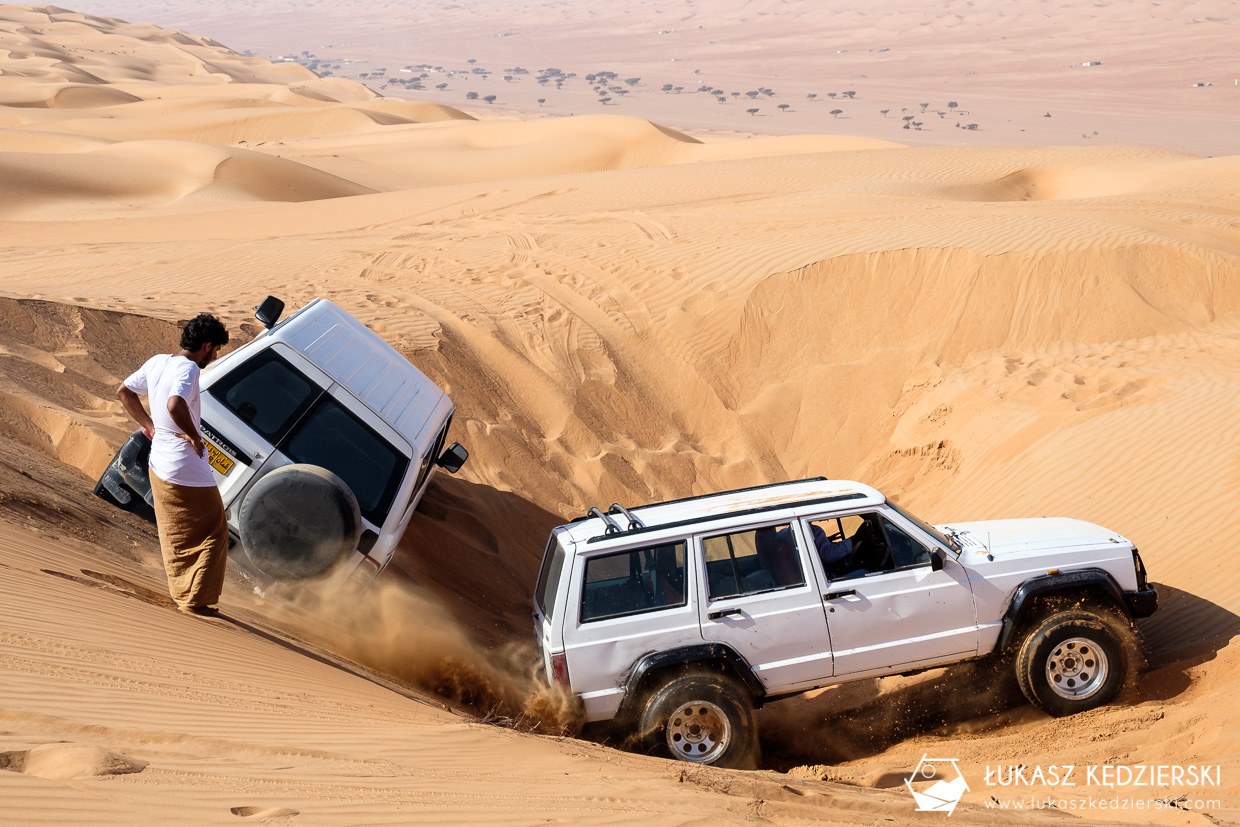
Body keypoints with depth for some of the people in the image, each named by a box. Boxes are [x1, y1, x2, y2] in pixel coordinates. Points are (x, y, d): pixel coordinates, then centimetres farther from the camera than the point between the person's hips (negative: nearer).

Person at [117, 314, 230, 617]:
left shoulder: (157, 362, 6)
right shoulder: (186, 368, -19)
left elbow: (124, 391, 19)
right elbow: (175, 404, -38)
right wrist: (194, 435, -23)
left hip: (159, 464, 9)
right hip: (188, 468, -9)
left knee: (173, 535, 20)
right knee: (212, 532, 5)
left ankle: (181, 594, 30)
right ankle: (196, 600, 6)